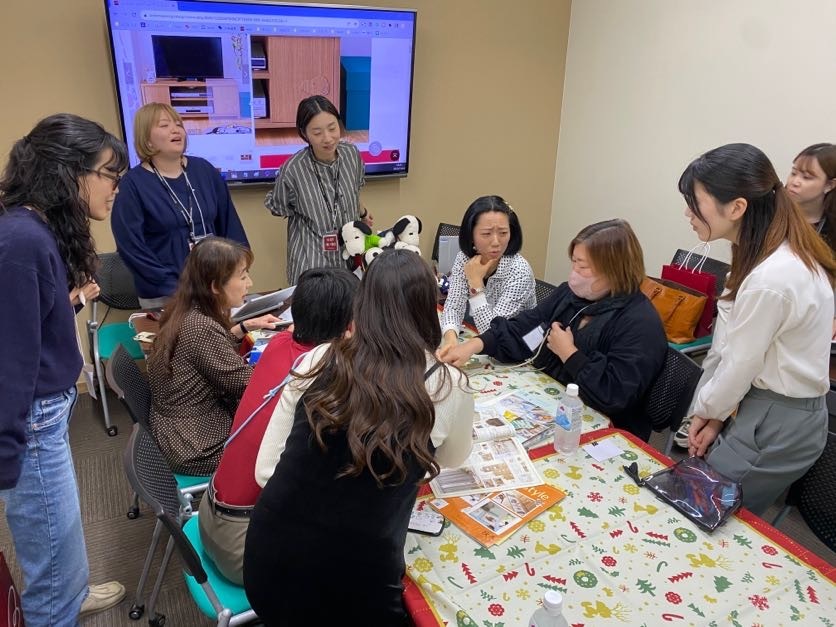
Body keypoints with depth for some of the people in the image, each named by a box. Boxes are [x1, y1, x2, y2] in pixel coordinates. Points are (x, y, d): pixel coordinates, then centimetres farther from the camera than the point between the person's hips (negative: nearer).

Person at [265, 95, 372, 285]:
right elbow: (279, 209, -4)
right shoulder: (292, 169, -22)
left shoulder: (352, 153, -8)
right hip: (312, 255, -4)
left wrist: (362, 212, 27)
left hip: (349, 249, 4)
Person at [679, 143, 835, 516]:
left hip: (775, 427, -8)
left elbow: (739, 366, -17)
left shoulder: (771, 279, -28)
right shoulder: (778, 252, 2)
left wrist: (706, 410, 2)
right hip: (773, 411, 8)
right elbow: (728, 345, 3)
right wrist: (712, 414, 3)